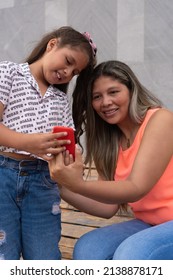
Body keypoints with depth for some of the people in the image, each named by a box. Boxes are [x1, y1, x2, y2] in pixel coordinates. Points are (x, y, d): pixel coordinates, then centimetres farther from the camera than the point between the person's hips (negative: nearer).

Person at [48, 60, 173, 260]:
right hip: (147, 224, 6)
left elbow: (136, 188, -22)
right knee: (87, 249, -13)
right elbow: (108, 207, -1)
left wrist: (79, 185, -35)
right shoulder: (111, 142, 5)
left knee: (130, 255, -29)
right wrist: (62, 188, -14)